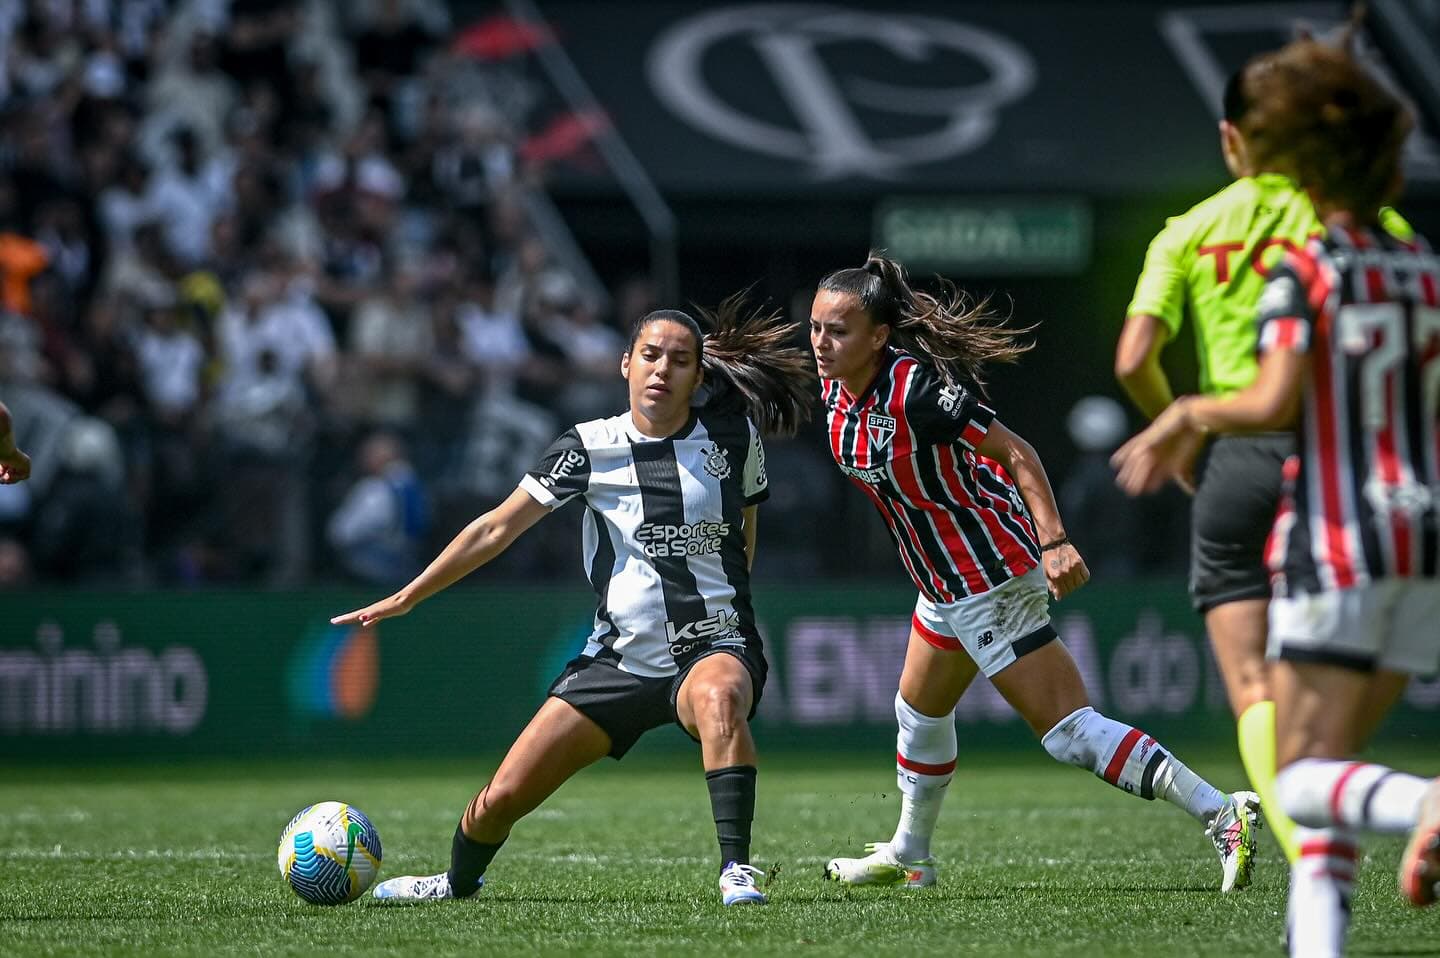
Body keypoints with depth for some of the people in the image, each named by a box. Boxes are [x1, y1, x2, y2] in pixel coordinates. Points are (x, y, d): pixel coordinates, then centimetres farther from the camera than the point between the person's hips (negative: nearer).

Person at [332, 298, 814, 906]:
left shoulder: (733, 434, -1)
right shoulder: (592, 447, -2)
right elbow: (497, 529, 2)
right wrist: (407, 597, 0)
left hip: (715, 648, -2)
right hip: (620, 658, 2)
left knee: (718, 696, -42)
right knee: (502, 798, -1)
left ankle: (736, 869, -42)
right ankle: (458, 883, 33)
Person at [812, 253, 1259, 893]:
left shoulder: (917, 386, -25)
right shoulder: (836, 389, 1)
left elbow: (1015, 453, -24)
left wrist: (1054, 540, -34)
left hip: (990, 581, -10)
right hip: (946, 583, 10)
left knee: (1068, 730, -13)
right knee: (920, 714, 25)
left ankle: (1221, 814, -15)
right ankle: (908, 856, 45)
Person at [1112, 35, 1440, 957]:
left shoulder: (1304, 275, -9)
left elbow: (1273, 402, -21)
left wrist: (1191, 412, -1)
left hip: (1335, 542, -6)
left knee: (1304, 780, -4)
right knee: (1329, 762, 13)